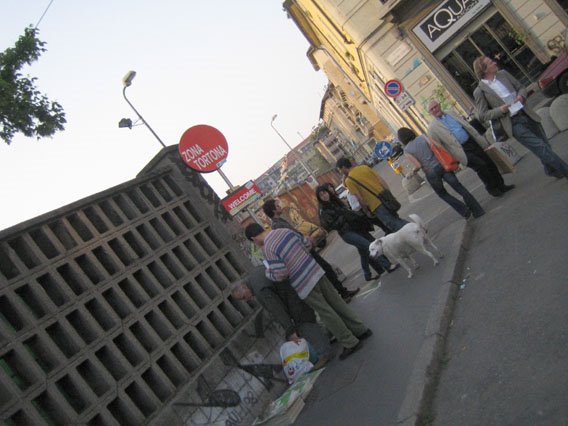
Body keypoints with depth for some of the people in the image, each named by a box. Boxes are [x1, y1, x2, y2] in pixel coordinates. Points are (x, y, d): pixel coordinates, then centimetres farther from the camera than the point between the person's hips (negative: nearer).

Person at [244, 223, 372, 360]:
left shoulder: (267, 249, -17)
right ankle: (361, 330, 29)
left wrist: (268, 273, 0)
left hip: (303, 284, -7)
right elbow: (307, 244, 10)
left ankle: (351, 343, 18)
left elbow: (280, 274, -19)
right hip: (316, 271, 7)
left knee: (326, 313, 7)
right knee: (336, 302, 18)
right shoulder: (285, 230, 3)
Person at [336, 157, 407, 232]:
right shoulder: (364, 167, 10)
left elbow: (360, 199, -12)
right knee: (396, 221, 23)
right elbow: (382, 181, 7)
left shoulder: (348, 181, -7)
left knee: (395, 225, 0)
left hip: (376, 205, -6)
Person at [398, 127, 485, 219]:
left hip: (431, 174, -2)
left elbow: (418, 165, -10)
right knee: (459, 187, 8)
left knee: (442, 194, 21)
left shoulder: (406, 151, -6)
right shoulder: (422, 137, 2)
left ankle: (464, 210, 14)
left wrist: (413, 171, 9)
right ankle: (478, 210, 9)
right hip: (440, 165, 2)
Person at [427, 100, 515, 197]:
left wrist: (480, 139, 15)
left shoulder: (451, 114, 11)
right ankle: (491, 188, 3)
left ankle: (500, 186, 22)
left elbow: (467, 126, 17)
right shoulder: (432, 127, -6)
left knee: (489, 163, 5)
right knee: (480, 165, -18)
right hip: (461, 150, -6)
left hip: (471, 142, 6)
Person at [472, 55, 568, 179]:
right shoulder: (480, 91, -10)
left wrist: (521, 96, -6)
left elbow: (521, 87, 16)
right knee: (540, 147, -9)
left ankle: (552, 170, 38)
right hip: (513, 124, -6)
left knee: (545, 145, 15)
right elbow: (482, 115, -6)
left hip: (527, 114, 6)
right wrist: (500, 110, -19)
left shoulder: (503, 74, 6)